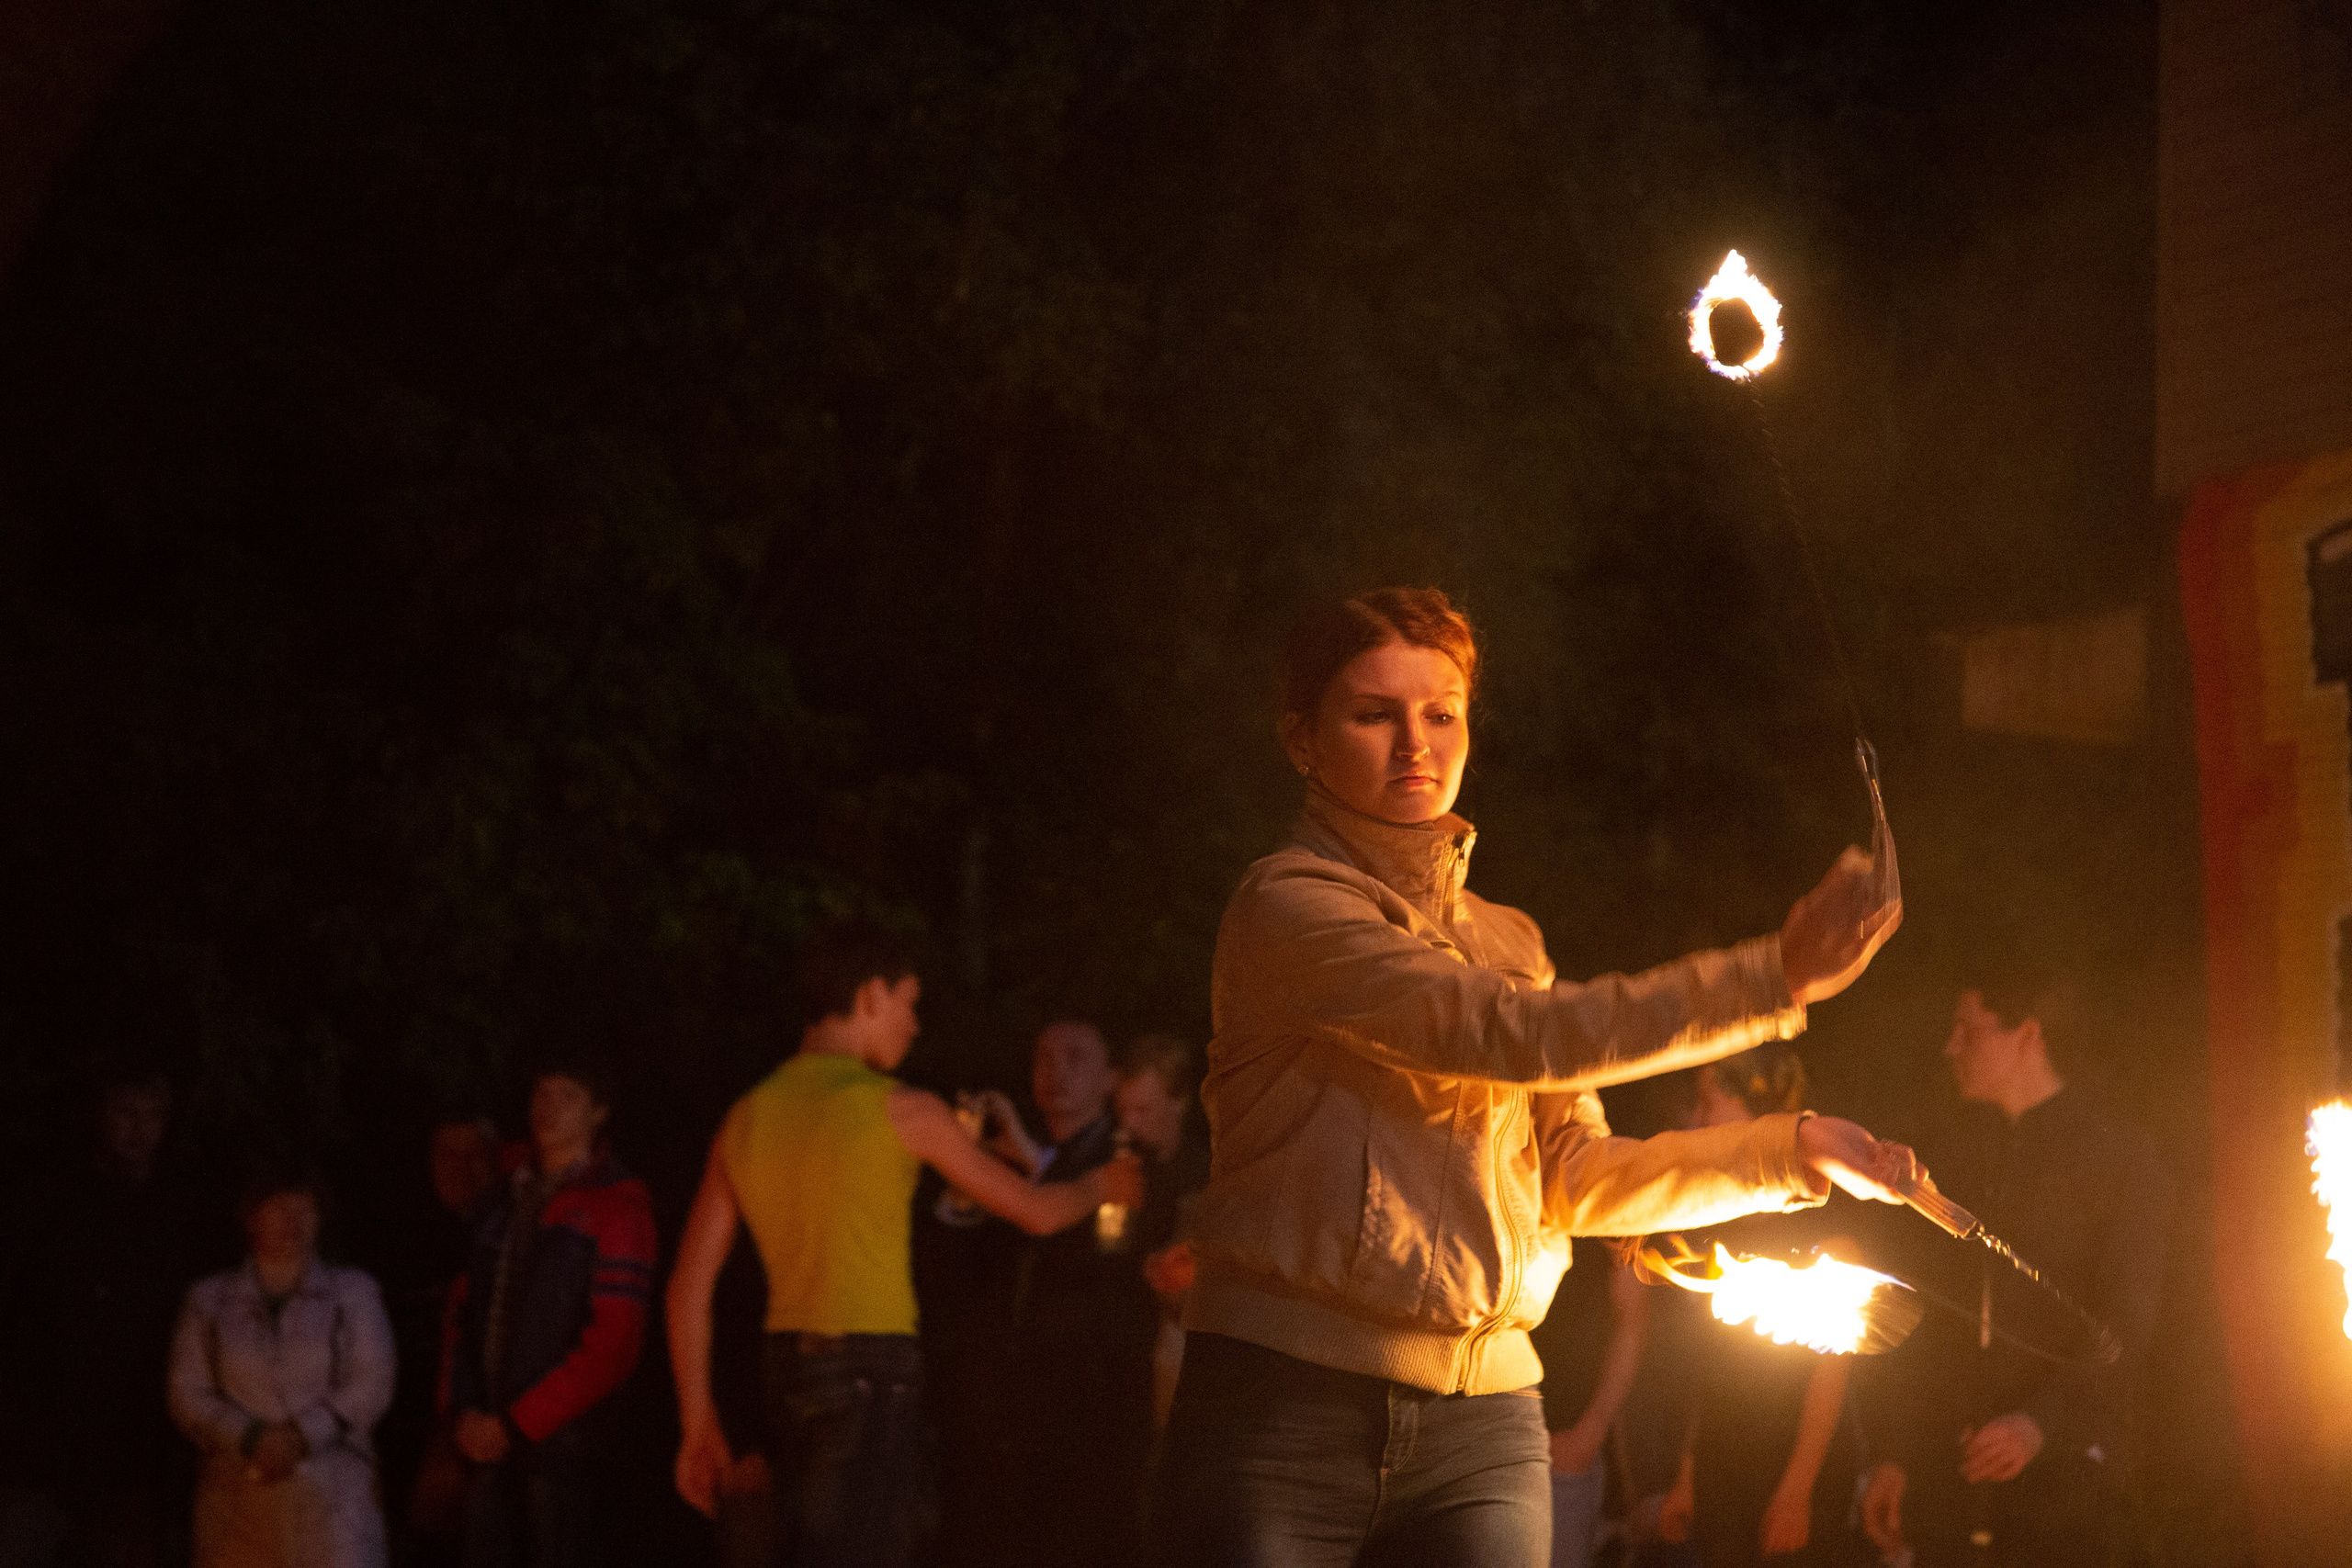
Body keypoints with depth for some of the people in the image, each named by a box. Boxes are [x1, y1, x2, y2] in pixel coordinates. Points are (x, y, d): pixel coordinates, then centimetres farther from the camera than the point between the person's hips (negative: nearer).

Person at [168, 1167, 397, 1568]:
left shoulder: (352, 1292, 12)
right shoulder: (209, 1301, 14)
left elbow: (373, 1385, 2)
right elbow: (188, 1396, 6)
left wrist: (302, 1436, -11)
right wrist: (252, 1439, -11)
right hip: (240, 1501, 1)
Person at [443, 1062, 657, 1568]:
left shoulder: (615, 1204, -2)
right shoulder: (509, 1207, 19)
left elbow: (613, 1341, -10)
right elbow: (463, 1312, 17)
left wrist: (517, 1424, -10)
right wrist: (462, 1411, 0)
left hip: (560, 1436, -6)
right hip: (490, 1443, 6)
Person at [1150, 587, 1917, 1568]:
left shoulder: (1503, 940, 18)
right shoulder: (1291, 907, -5)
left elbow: (1577, 1180, 13)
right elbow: (1519, 1038, -16)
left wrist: (1790, 1150, 1)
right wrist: (1773, 975, -18)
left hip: (1483, 1423, 6)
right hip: (1288, 1406, -6)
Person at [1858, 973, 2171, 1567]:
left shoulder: (2117, 1156, 0)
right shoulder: (1959, 1159, 17)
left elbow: (2124, 1323, -8)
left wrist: (2041, 1421, -21)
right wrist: (1897, 1453, 10)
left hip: (2060, 1455, -5)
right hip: (1948, 1458, 5)